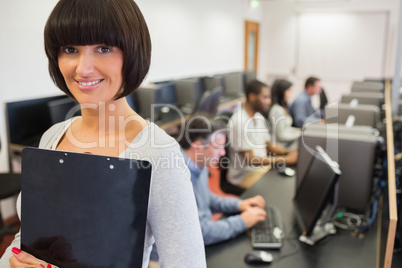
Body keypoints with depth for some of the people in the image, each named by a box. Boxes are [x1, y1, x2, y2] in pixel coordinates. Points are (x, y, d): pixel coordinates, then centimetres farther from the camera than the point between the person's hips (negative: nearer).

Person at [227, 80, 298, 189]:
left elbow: (270, 145, 14)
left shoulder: (259, 118, 7)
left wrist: (290, 152, -5)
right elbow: (250, 160, -22)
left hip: (263, 167, 8)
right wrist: (285, 159, -22)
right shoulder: (239, 122, -21)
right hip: (245, 175, -8)